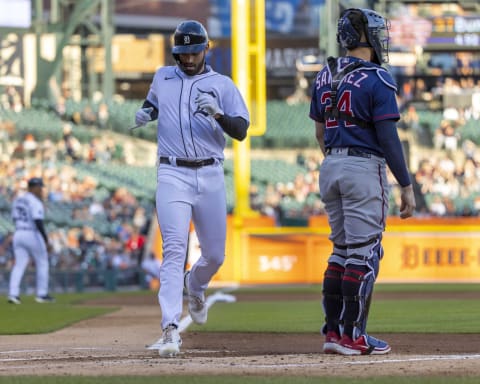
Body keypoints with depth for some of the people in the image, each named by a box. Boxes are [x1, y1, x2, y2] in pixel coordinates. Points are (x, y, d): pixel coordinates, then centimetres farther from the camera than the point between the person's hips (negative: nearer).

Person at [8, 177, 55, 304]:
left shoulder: (17, 200, 11)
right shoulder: (35, 202, -14)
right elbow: (38, 222, -22)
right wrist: (46, 241, -21)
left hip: (18, 235, 6)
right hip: (33, 235, -6)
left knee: (19, 265, 2)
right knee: (42, 263, 11)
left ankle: (13, 294, -14)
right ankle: (42, 294, 14)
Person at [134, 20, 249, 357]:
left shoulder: (222, 85, 3)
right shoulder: (162, 78, 10)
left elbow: (241, 131, -5)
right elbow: (153, 103, 30)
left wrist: (218, 114, -25)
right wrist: (145, 113, 6)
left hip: (210, 176, 1)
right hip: (173, 175, -1)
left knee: (215, 255, 9)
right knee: (174, 250, -15)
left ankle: (194, 287, 45)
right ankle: (171, 329, -22)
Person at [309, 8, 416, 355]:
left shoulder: (325, 76, 10)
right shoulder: (377, 79, -12)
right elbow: (388, 137, -15)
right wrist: (406, 186, -12)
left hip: (330, 168, 7)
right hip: (364, 168, -7)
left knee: (342, 249, 14)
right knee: (364, 253, -3)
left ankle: (333, 332, 12)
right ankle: (352, 336, -4)